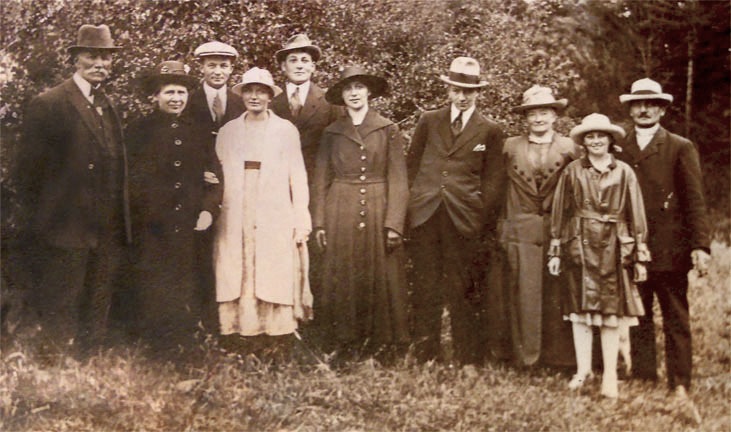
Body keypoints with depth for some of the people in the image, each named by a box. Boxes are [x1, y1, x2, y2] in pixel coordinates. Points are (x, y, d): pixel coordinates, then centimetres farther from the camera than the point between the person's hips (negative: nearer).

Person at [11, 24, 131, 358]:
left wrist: (119, 223, 13)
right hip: (66, 231, -6)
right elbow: (29, 170, -7)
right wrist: (41, 222, -7)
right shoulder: (48, 104, -5)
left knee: (96, 319, 13)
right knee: (59, 319, -1)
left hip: (107, 234, 7)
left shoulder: (110, 108, 16)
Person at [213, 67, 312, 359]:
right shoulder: (227, 132, 13)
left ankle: (280, 353, -1)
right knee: (240, 285, -2)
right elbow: (219, 177, 13)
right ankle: (249, 352, 2)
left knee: (276, 285, -5)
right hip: (237, 222, 2)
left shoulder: (286, 130, 7)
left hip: (276, 220, -2)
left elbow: (297, 177, 4)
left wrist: (301, 222, -2)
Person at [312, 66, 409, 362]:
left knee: (380, 280, 1)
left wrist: (394, 223, -10)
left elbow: (397, 180, -1)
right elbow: (321, 180, 8)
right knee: (342, 281, 3)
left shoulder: (388, 130, 4)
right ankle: (344, 348, 11)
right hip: (340, 215, 1)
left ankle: (383, 349, 9)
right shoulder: (332, 133, 8)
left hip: (378, 211, -1)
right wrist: (319, 223, 0)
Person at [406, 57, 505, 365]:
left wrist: (484, 221, 1)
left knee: (462, 292, 0)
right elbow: (411, 166, 15)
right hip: (424, 213, 2)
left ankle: (467, 359, 10)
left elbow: (491, 181, 8)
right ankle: (423, 357, 12)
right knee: (425, 289, 5)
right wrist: (409, 205, 7)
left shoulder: (490, 131, 7)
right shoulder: (428, 121, 12)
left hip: (463, 218, -2)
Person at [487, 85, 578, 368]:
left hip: (558, 231, 0)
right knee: (523, 294, 0)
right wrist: (502, 228, 7)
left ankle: (558, 355, 10)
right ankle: (524, 355, 8)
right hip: (520, 231, 0)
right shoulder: (510, 147, 8)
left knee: (556, 295, 1)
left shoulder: (569, 148, 6)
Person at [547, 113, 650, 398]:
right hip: (580, 246, 0)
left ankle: (610, 377, 9)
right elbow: (560, 212, 7)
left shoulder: (624, 172, 4)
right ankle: (583, 369, 15)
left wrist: (640, 256, 2)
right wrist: (556, 250, 4)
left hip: (613, 248, 0)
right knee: (580, 309, 4)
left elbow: (636, 216, 5)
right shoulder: (573, 171, 4)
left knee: (611, 312, 2)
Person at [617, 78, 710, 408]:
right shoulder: (619, 149, 8)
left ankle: (679, 384, 11)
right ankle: (642, 378, 17)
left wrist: (700, 245, -11)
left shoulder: (681, 148, 3)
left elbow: (694, 201, -2)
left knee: (676, 319, 4)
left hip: (669, 248, -2)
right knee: (637, 318, 8)